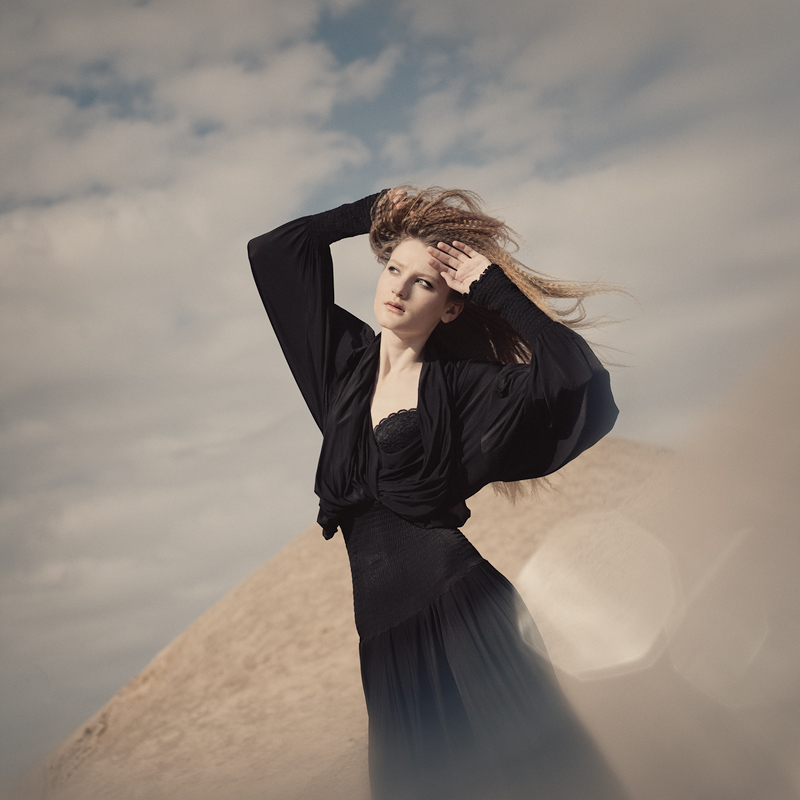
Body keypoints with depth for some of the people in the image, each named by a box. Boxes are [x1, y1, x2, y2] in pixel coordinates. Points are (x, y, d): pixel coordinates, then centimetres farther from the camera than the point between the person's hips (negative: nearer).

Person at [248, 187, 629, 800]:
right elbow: (274, 249, 17)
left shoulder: (461, 385, 0)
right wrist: (382, 208, 16)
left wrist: (494, 285, -8)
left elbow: (576, 373, -15)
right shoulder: (348, 358, 14)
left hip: (458, 606, -5)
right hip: (383, 617, 5)